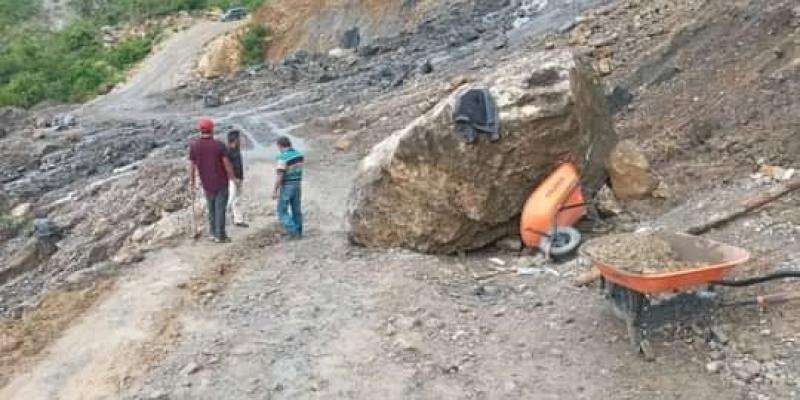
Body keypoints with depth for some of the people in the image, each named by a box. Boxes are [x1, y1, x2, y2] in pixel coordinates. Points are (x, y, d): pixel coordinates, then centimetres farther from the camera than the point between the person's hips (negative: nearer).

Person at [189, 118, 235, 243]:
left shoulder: (194, 145, -7)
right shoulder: (219, 145, -14)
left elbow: (191, 165, -4)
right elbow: (227, 163, -12)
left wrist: (192, 181, 7)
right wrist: (232, 178, 1)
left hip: (206, 183, 3)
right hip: (221, 182, -3)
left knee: (211, 208, 19)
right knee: (220, 209, 4)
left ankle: (213, 233, 22)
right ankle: (220, 236, 6)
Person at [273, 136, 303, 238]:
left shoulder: (283, 157, -19)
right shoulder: (299, 154, 3)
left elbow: (279, 176, -21)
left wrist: (275, 190, -14)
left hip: (286, 186, -7)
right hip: (298, 185, 7)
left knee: (282, 211, 3)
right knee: (296, 210, 15)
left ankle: (293, 232, -5)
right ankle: (298, 232, 21)